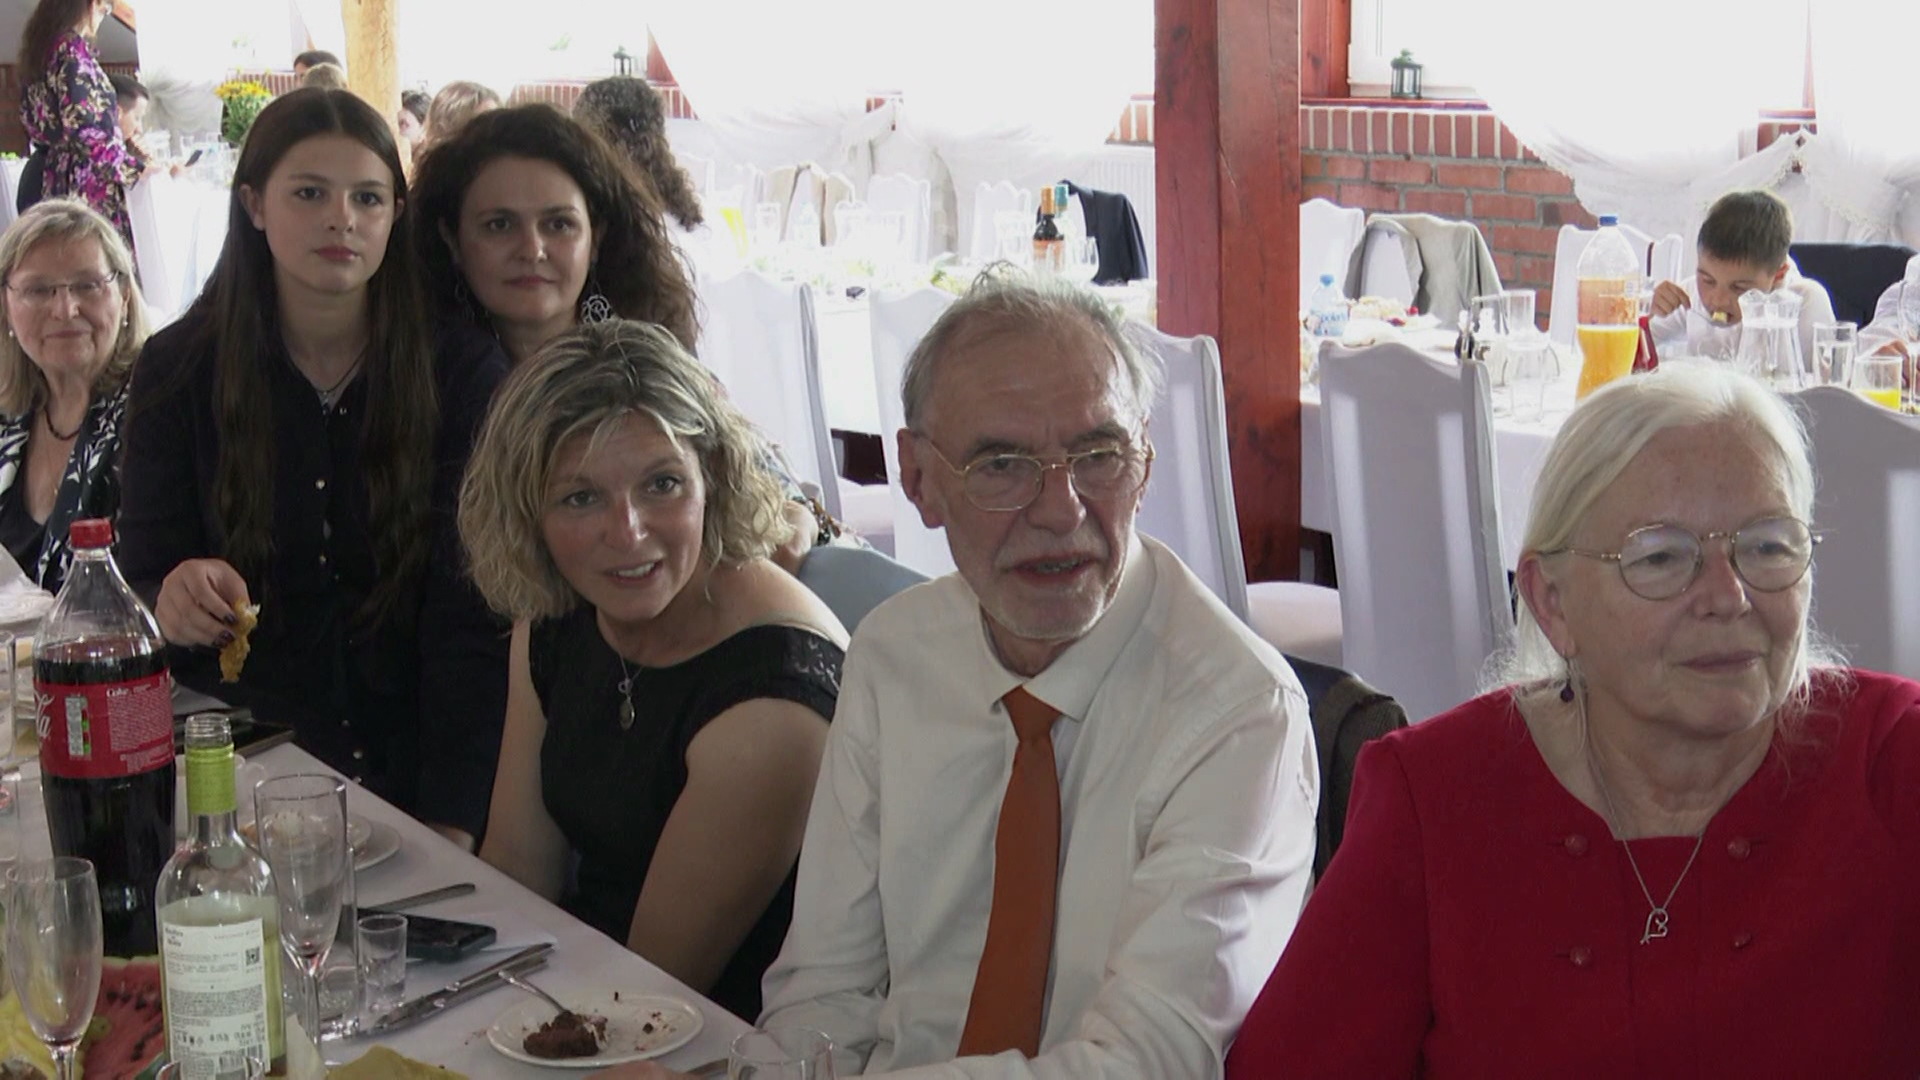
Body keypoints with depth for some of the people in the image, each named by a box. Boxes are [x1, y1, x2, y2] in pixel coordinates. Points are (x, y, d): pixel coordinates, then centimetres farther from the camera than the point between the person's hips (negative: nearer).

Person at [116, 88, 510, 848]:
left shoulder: (461, 373, -2)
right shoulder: (177, 372, 2)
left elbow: (473, 613, -6)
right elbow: (142, 576, 4)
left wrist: (452, 822, -16)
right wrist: (168, 604, -22)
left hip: (410, 773, 0)